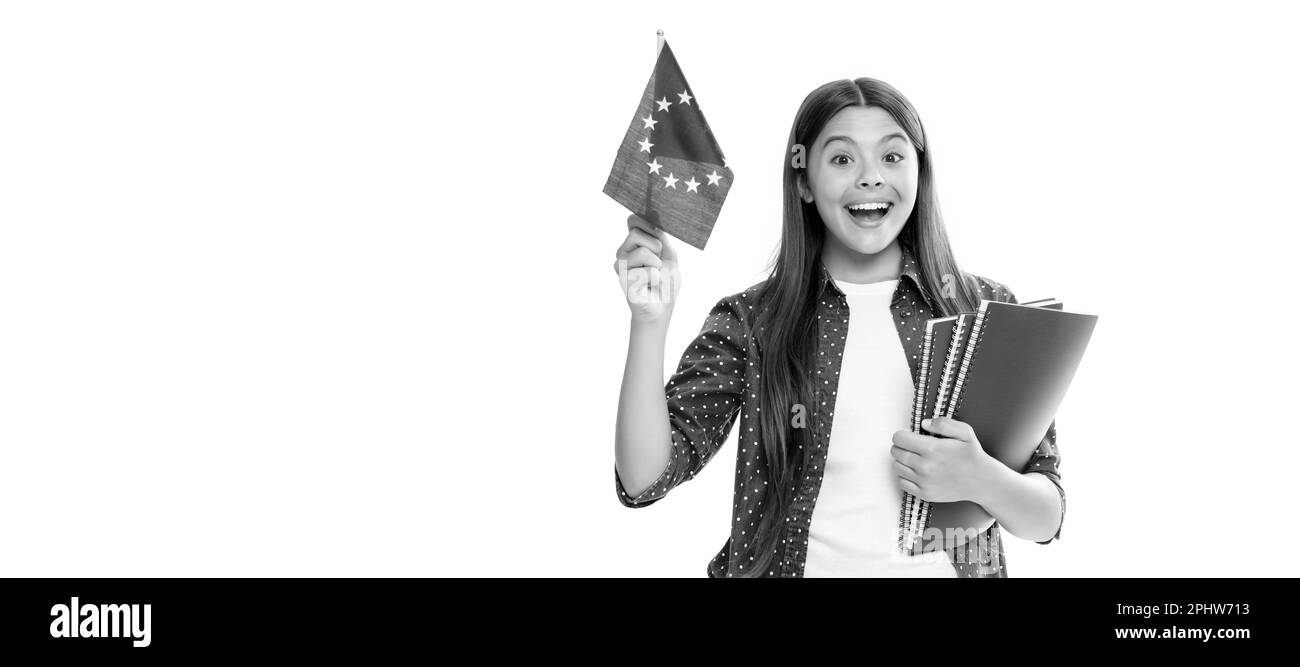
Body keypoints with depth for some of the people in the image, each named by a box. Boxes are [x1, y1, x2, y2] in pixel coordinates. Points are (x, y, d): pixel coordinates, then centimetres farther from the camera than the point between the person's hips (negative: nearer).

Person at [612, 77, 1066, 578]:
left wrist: (980, 481, -16)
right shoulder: (745, 324, 1)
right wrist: (650, 325, -18)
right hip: (797, 565, -1)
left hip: (944, 567, 1)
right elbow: (642, 481, -7)